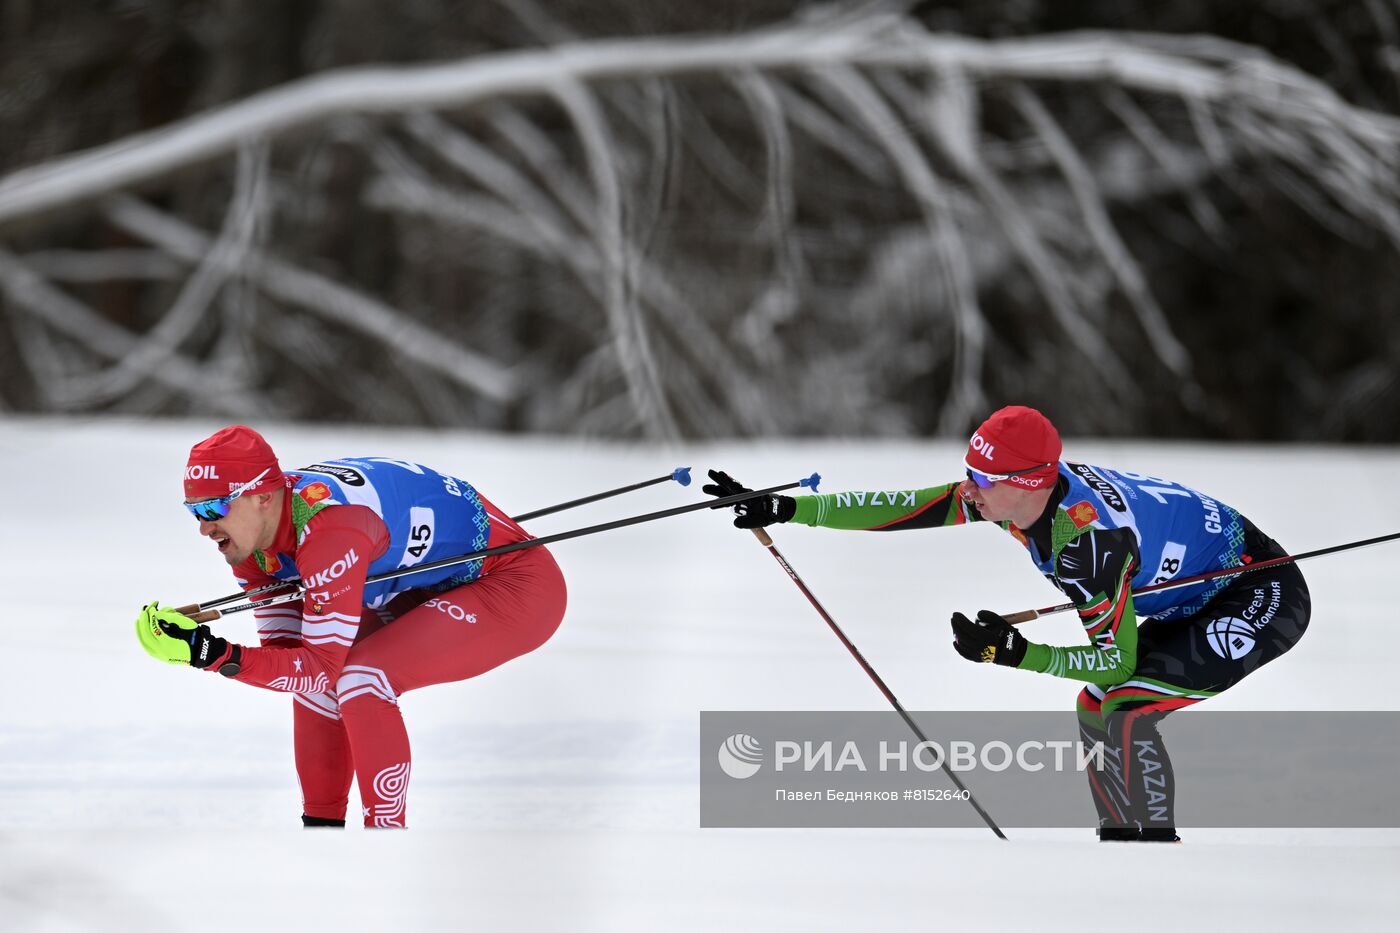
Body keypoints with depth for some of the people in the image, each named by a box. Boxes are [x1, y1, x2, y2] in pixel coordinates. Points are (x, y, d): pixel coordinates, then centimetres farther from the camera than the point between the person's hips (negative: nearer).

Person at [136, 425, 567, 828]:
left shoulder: (329, 527, -33)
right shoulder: (248, 540, -4)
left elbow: (323, 666, -29)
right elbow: (289, 653, -2)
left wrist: (216, 655, -36)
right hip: (438, 589, 10)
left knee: (361, 677, -23)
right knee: (313, 678, 4)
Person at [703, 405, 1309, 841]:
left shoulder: (1089, 535, -33)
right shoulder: (1020, 486, -10)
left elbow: (1117, 661, -27)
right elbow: (909, 508, -5)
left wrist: (1018, 654, -33)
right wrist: (788, 509, -7)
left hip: (1264, 598, -10)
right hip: (1195, 598, 10)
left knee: (1125, 708, -22)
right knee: (1094, 712, 11)